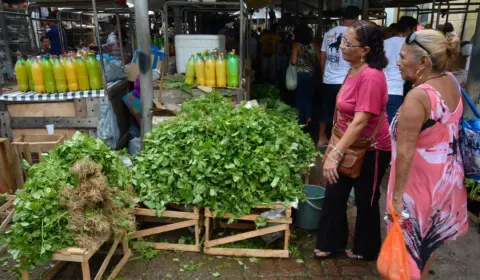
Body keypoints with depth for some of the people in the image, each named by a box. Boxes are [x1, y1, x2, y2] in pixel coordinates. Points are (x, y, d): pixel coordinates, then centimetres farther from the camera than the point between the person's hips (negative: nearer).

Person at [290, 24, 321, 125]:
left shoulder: (296, 45, -10)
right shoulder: (313, 44, -1)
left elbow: (293, 61, -16)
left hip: (299, 74, -2)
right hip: (310, 74, 3)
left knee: (300, 96, 9)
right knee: (308, 95, 18)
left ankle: (301, 120, 14)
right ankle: (308, 117, 8)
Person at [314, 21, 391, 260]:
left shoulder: (371, 77, -26)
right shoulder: (353, 70, 2)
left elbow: (359, 122, -30)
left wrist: (335, 154, -33)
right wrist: (335, 149, 14)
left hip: (371, 150, -8)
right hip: (349, 145, 8)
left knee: (365, 202, 11)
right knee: (334, 196, 13)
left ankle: (366, 250, 35)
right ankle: (331, 242, 32)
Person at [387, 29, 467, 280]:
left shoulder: (417, 97, -27)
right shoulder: (452, 83, -3)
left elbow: (406, 152, -26)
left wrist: (397, 195, -21)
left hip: (422, 180, -8)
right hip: (447, 175, 9)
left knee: (410, 241, 12)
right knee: (427, 237, 26)